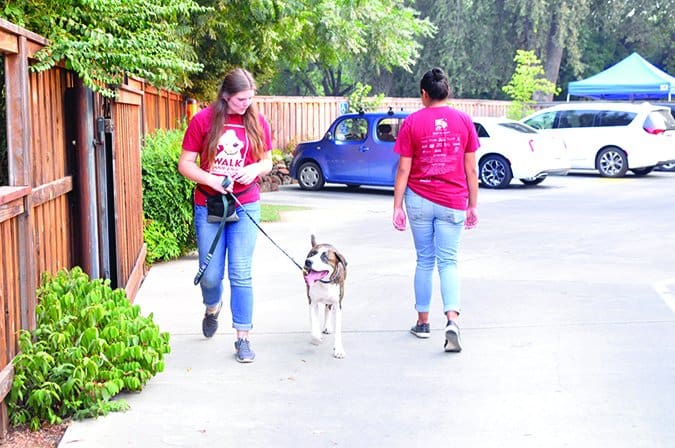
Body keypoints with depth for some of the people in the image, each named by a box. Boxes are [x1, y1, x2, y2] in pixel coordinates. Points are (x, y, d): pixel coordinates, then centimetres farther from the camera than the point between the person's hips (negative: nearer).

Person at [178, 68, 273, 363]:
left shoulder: (257, 122, 1)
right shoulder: (203, 121, -6)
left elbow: (267, 162, 12)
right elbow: (185, 164, -3)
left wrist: (254, 169, -11)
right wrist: (211, 180, -20)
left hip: (245, 205, 1)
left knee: (241, 274, -4)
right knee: (210, 274, 5)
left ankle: (243, 338, 5)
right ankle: (212, 308, 41)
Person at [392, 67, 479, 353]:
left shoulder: (412, 122, -1)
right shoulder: (463, 121, 2)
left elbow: (403, 170, -2)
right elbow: (471, 170, 3)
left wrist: (397, 207, 3)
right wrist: (473, 206, 11)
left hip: (419, 200, 0)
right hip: (453, 203, 0)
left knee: (424, 261, 13)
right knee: (448, 262, 3)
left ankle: (423, 322, 20)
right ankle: (452, 319, -17)